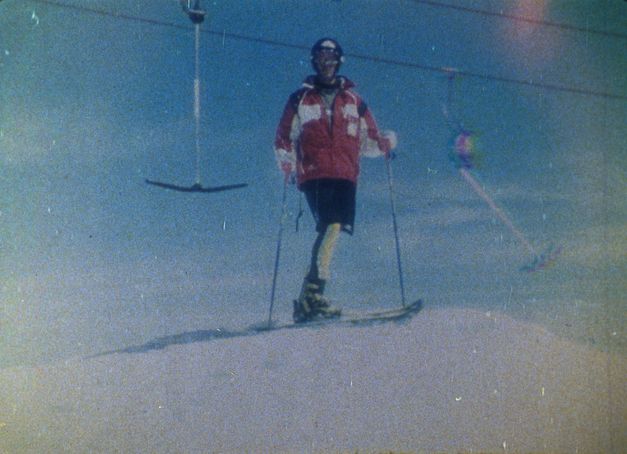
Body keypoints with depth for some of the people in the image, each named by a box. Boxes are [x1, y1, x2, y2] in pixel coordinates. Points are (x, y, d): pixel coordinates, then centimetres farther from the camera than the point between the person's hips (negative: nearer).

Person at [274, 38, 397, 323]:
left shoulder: (353, 101, 22)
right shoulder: (300, 100, 16)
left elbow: (367, 142, 23)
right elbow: (283, 139, 13)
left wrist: (384, 142, 2)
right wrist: (286, 161, -6)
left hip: (345, 175, 3)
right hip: (314, 174, -3)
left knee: (333, 229, -9)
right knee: (331, 227, -20)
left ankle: (310, 297, -5)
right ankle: (312, 293, -24)